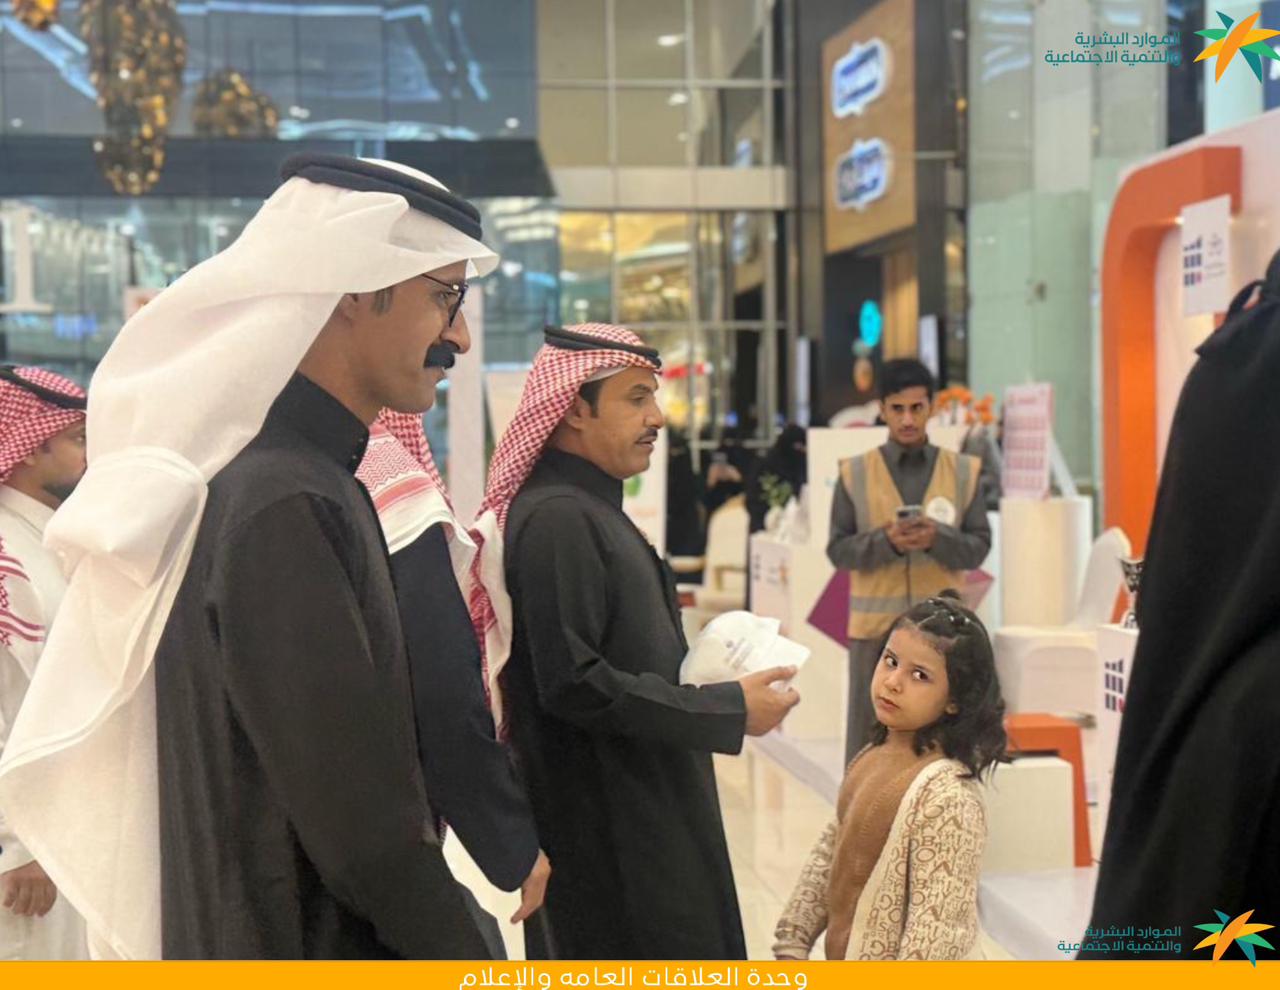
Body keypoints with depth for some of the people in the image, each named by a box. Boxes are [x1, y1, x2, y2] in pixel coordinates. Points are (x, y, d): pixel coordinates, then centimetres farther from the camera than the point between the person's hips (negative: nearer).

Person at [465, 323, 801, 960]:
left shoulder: (592, 510, 14)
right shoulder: (557, 519, -18)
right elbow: (574, 684, -24)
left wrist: (710, 674, 6)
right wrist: (727, 710, -17)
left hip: (642, 815, 10)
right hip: (605, 832, -10)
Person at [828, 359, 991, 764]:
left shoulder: (963, 471, 5)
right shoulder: (855, 473, 3)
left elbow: (979, 546, 3)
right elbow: (838, 549, 0)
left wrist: (937, 538, -17)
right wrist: (885, 541, -18)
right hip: (875, 625, -1)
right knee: (869, 739, 4)